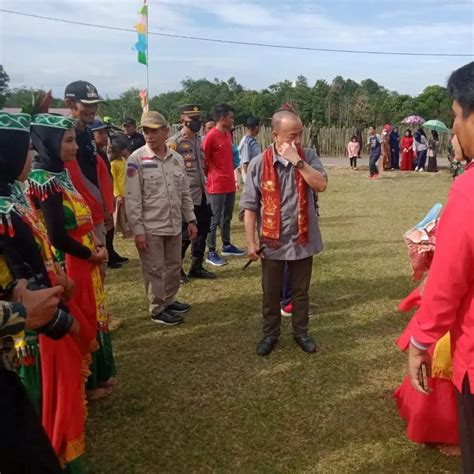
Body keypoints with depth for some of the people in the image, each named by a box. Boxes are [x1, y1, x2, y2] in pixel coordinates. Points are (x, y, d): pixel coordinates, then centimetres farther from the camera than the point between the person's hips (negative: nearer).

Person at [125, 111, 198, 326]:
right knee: (154, 270, 5)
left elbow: (185, 193, 13)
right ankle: (158, 310, 20)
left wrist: (191, 220, 10)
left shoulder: (177, 158, 5)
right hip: (150, 227, -5)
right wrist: (138, 230, -15)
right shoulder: (137, 159, -10)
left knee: (174, 266, 17)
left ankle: (169, 301, 36)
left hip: (174, 225, 5)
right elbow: (132, 199, -12)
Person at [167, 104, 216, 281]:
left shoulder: (199, 140, 14)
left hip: (202, 194, 8)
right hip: (186, 196, -8)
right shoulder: (174, 142, -11)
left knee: (202, 232, 13)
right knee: (184, 235, 0)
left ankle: (197, 267, 26)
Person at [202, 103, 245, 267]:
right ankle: (211, 253, 4)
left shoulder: (228, 134, 11)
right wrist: (213, 175, -3)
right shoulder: (211, 136, -15)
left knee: (227, 217, 17)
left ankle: (227, 246, 29)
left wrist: (230, 175, 18)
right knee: (214, 219, -2)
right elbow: (203, 161, -12)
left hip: (230, 184, 8)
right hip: (217, 186, -8)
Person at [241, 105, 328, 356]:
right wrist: (251, 242, -10)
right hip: (272, 241, -1)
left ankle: (301, 332, 36)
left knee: (301, 291, 17)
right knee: (271, 293, 15)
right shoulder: (259, 164, -10)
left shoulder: (308, 157, -4)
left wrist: (297, 161, -23)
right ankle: (270, 333, 34)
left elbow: (321, 185, -20)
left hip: (302, 239, 1)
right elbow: (250, 207, -7)